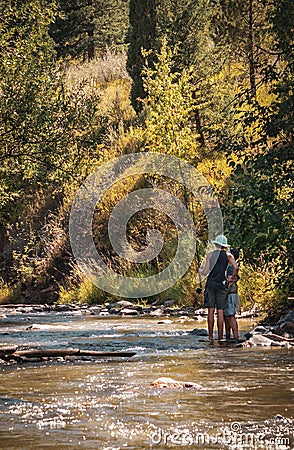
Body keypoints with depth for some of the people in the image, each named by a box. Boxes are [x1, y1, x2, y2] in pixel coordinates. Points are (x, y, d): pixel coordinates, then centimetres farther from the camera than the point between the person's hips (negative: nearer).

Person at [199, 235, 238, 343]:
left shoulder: (210, 255, 1)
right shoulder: (228, 255, 2)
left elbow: (206, 272, -2)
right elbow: (236, 268, -10)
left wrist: (200, 270, 20)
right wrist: (232, 278, 5)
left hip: (211, 284, 0)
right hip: (222, 285, 0)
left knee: (211, 311, 2)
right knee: (220, 312, 3)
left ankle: (210, 336, 0)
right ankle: (220, 337, 1)